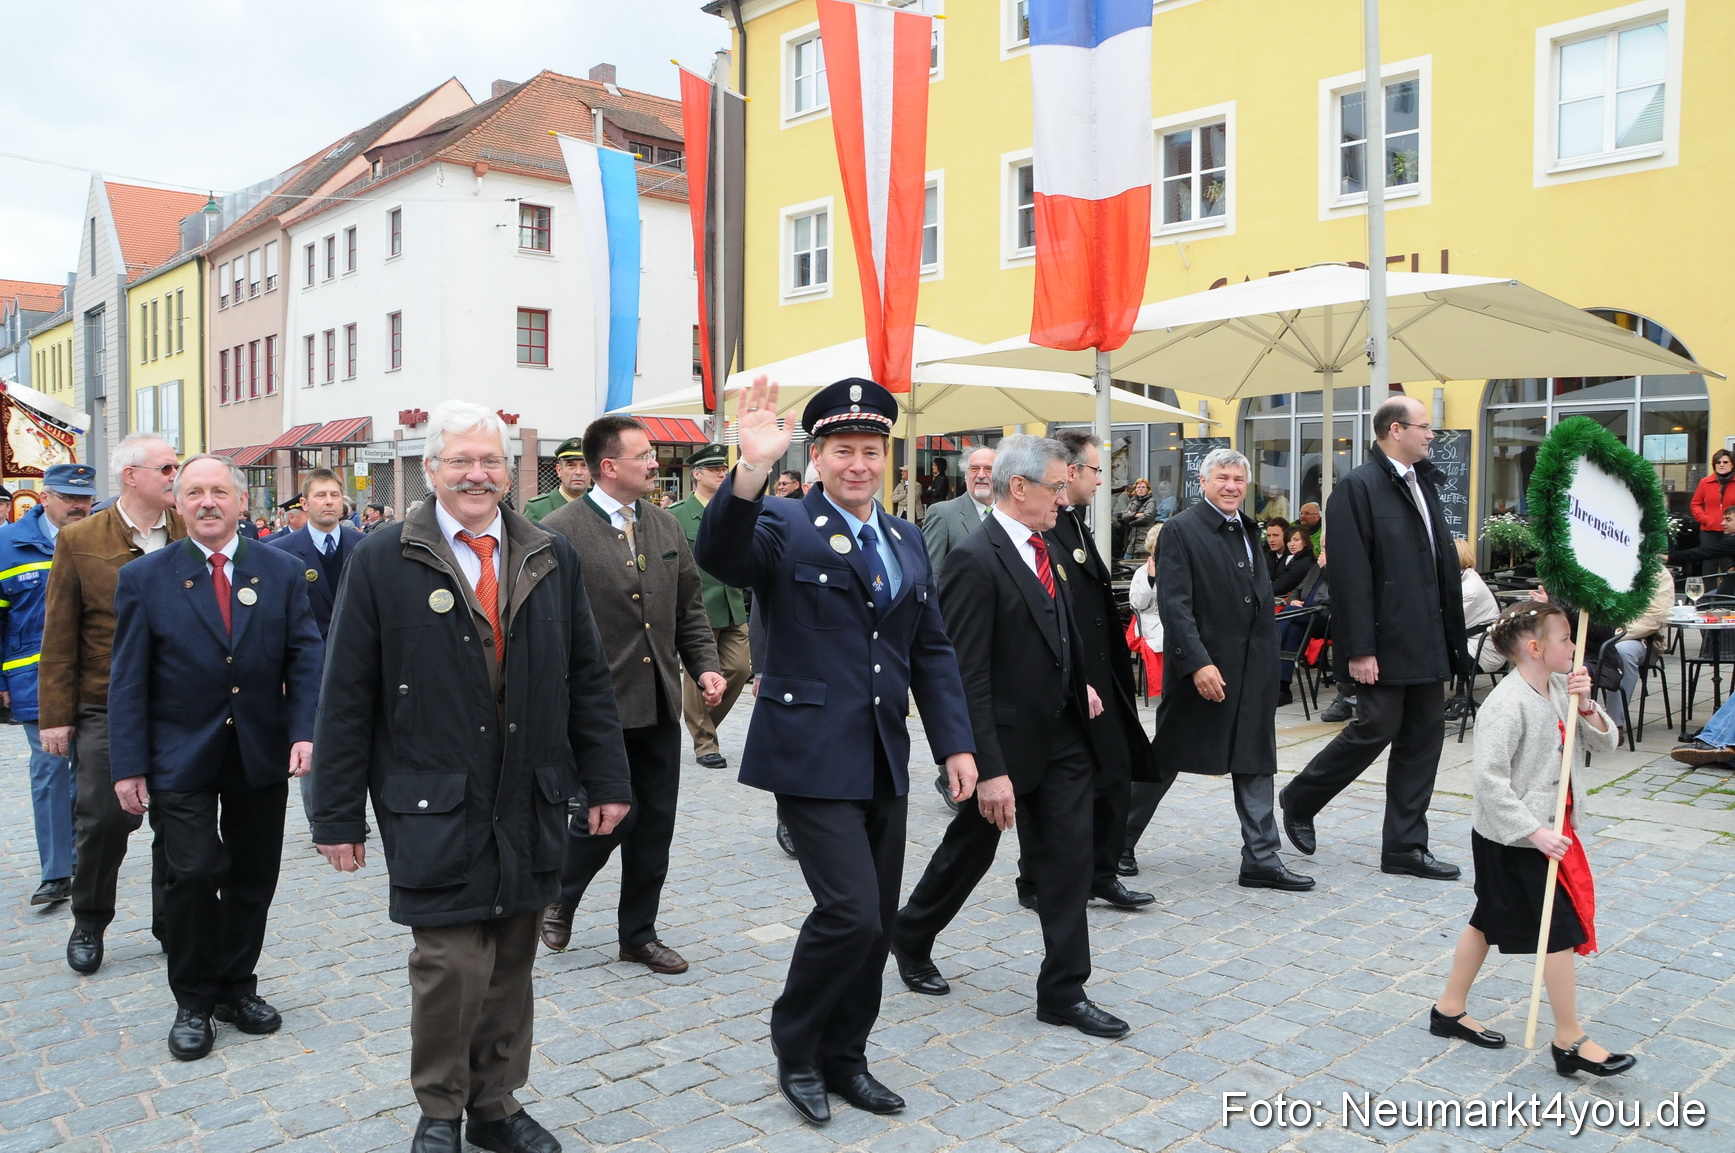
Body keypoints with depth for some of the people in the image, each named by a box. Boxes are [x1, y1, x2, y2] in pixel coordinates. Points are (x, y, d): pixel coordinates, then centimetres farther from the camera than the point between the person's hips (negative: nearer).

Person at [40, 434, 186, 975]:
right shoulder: (79, 541, -3)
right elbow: (59, 637, -1)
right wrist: (55, 717, -2)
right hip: (107, 711, -2)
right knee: (102, 820, 5)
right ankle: (88, 925, 27)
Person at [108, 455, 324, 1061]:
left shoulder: (282, 570, 2)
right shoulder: (144, 578, -1)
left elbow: (306, 658, -1)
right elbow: (129, 679, -1)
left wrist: (305, 730, -14)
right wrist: (128, 765, -6)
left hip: (262, 755, 2)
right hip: (181, 758, -2)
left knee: (252, 878, 11)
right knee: (193, 875, -5)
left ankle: (237, 987, 29)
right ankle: (193, 1001, 15)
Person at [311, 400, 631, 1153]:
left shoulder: (552, 559, 7)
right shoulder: (382, 561, -2)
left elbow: (587, 679, 9)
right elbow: (346, 698, -2)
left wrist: (606, 779, 6)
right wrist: (338, 814, -3)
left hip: (531, 805, 4)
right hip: (434, 807, -3)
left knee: (511, 965, 12)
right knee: (452, 963, -4)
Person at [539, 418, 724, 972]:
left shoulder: (667, 527, 10)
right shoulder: (559, 532, -10)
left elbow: (690, 608, 14)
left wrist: (705, 665, 1)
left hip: (659, 704, 6)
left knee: (655, 823, 11)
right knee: (610, 815, -2)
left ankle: (639, 933, 27)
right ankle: (560, 895, 30)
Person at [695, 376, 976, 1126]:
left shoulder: (906, 540, 12)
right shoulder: (786, 527, -6)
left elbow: (931, 650, 13)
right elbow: (718, 555, -28)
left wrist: (955, 743, 5)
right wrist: (752, 469, -42)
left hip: (884, 758, 7)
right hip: (812, 755, -6)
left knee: (877, 921, 13)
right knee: (850, 912, -10)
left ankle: (843, 1056, 32)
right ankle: (795, 1046, 17)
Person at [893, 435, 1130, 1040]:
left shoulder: (1049, 551, 6)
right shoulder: (975, 560, -21)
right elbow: (968, 677, -23)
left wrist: (1079, 685, 7)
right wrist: (989, 770, -24)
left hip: (1063, 735, 7)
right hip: (1008, 740, -6)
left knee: (1067, 859, 6)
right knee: (971, 847, 14)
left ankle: (1063, 991, 18)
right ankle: (911, 938, 40)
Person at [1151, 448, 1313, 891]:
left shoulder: (1249, 530, 13)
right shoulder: (1181, 530, -10)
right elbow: (1174, 604, -16)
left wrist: (1267, 663, 13)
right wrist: (1197, 663, -22)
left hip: (1252, 669, 7)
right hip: (1204, 666, -6)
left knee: (1255, 763, 7)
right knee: (1164, 759, 5)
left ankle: (1261, 859, 14)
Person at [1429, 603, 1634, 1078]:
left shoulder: (1560, 687, 3)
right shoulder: (1507, 704, -23)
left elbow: (1604, 743, 7)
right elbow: (1490, 781, -25)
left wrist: (1584, 706, -11)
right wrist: (1535, 833, -25)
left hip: (1548, 828, 9)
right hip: (1514, 838, -9)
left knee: (1488, 922, 17)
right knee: (1560, 930, -2)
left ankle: (1449, 1010, 30)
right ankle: (1570, 1043, 11)